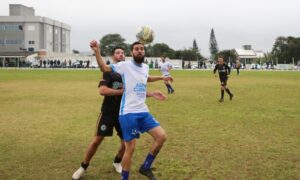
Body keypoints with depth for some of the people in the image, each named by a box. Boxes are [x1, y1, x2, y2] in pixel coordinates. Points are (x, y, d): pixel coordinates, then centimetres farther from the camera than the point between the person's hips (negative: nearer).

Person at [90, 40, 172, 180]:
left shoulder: (145, 67, 13)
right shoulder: (125, 65, -6)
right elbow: (104, 68, -3)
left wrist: (161, 78, 38)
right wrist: (97, 51, -17)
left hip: (143, 112, 6)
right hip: (128, 113, -6)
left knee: (162, 136, -1)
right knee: (130, 148, -3)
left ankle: (146, 167, 16)